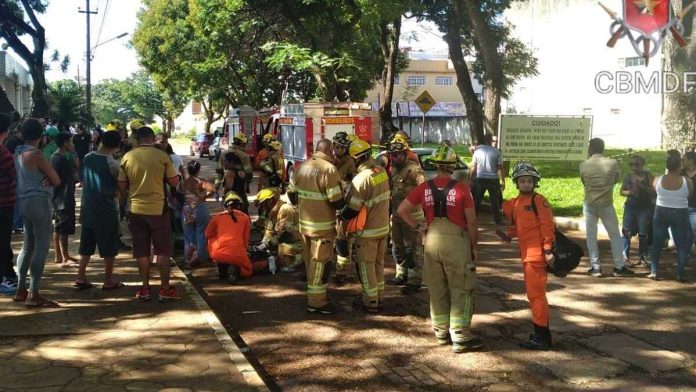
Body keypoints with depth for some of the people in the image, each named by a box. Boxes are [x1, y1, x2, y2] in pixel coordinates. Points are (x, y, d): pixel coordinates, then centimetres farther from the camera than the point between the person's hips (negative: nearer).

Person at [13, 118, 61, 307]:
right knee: (41, 247, -7)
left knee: (28, 246, 17)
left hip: (24, 201, 9)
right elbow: (57, 180, -11)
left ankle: (21, 289, 21)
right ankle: (33, 294, -8)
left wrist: (44, 178, -4)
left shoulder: (18, 153, 11)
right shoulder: (36, 155, -14)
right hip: (39, 201, -9)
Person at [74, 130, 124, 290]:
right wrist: (115, 192, 16)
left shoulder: (87, 158, 4)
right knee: (109, 247, 5)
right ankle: (108, 280, 10)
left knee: (86, 245, 14)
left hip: (87, 208, 6)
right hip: (106, 209, -6)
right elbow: (120, 185, -3)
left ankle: (80, 278, 13)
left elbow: (83, 181, 14)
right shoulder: (111, 162, -14)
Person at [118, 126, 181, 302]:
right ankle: (165, 288, 9)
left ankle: (145, 288, 16)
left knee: (141, 251, 10)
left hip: (136, 209, 2)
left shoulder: (127, 157, -1)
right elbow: (174, 182, -3)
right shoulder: (162, 156, -7)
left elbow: (122, 187, 3)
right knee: (163, 250, 8)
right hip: (158, 208, -2)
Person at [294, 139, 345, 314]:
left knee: (311, 261, 18)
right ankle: (316, 301, 5)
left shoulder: (303, 167, 6)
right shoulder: (328, 169, -19)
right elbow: (337, 202, -19)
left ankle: (313, 294, 30)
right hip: (322, 225, -8)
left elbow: (293, 192, 14)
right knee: (319, 262, 0)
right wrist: (343, 201, 1)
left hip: (304, 223, 8)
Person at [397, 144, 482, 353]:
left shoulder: (425, 188, 0)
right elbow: (472, 222, -6)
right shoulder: (462, 189, -9)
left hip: (432, 240, 4)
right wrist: (474, 247, 5)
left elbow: (401, 210, 2)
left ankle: (441, 330, 25)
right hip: (456, 240, -4)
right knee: (460, 290, 5)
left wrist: (418, 227, 8)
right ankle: (460, 336, 5)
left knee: (437, 289, 15)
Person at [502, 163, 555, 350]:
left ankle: (542, 337, -1)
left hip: (537, 254, -9)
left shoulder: (539, 200, -9)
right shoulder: (515, 203, 13)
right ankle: (541, 333, 27)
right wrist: (510, 234, 4)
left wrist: (548, 249, -18)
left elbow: (547, 225, -14)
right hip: (526, 254, 9)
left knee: (536, 293, -7)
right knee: (533, 293, 16)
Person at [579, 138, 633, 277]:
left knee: (591, 235, 9)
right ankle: (619, 267, 11)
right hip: (606, 204, 0)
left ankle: (595, 267, 8)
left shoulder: (584, 165, -7)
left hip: (590, 204, 0)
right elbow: (618, 178, 10)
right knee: (614, 235, 10)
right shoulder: (612, 163, -7)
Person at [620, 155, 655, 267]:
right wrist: (629, 192, -10)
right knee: (626, 232, -7)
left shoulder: (648, 176, -1)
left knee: (642, 234, 1)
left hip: (644, 208, -2)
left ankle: (642, 258, 12)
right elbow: (622, 191, 10)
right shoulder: (628, 176, 6)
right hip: (630, 207, 2)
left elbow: (653, 191, -7)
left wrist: (642, 186, -20)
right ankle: (625, 257, 0)